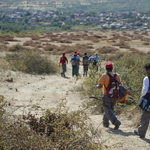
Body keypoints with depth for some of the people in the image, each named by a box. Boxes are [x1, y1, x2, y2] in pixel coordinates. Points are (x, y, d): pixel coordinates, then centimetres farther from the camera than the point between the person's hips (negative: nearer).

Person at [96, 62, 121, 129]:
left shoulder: (104, 76, -13)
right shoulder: (117, 76, 0)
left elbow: (100, 86, -13)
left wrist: (97, 86, 8)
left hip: (107, 96, -5)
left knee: (108, 111, -3)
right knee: (110, 109, 22)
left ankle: (116, 122, -22)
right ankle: (105, 123, 33)